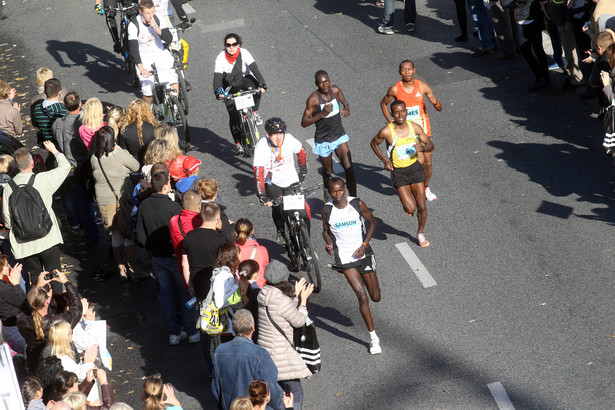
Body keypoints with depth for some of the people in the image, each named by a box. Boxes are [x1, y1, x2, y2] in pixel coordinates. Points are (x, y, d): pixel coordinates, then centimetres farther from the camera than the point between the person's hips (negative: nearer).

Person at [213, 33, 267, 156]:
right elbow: (217, 76, -24)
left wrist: (262, 85, -40)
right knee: (234, 116, -8)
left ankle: (255, 113, -18)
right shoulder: (221, 58, -19)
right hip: (230, 88, 0)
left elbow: (255, 69, -27)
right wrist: (218, 92, -40)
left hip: (245, 80, 0)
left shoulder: (244, 53, -19)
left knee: (254, 86, -37)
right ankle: (238, 144, 2)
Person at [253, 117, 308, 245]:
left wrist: (303, 171, 15)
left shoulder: (289, 139, -17)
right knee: (277, 210, -12)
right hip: (272, 182, -1)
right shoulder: (261, 146, -23)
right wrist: (262, 195, -32)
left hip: (291, 180, 1)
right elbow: (258, 172, -26)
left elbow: (301, 152, 5)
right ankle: (281, 232, 19)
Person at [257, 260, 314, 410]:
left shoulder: (264, 296, 2)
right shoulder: (282, 301, -24)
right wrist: (303, 299, 2)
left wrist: (296, 295, 19)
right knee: (295, 393, -2)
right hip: (280, 354, -9)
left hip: (264, 348, 9)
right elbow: (299, 321, -9)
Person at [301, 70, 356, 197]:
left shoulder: (335, 90, -6)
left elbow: (344, 102, 17)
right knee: (328, 171, 15)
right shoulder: (313, 99, -21)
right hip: (323, 141, -3)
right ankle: (327, 189, 48)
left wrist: (347, 108, -6)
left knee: (349, 169, -8)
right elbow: (304, 123, -21)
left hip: (339, 136, 3)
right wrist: (322, 114, -31)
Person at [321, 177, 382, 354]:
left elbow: (373, 222, 3)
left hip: (363, 253, 2)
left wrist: (364, 244, -8)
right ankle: (374, 338, -1)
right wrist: (328, 243, -12)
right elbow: (326, 230, 10)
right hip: (344, 258, -2)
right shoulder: (327, 210, -6)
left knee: (375, 298, 8)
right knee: (362, 297, -12)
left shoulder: (357, 204, -7)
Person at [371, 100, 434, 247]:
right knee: (410, 208, -13)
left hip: (415, 167, 3)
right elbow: (374, 143, 3)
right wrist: (385, 160, -7)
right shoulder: (386, 132, -17)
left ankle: (420, 233, 32)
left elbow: (430, 144, 4)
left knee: (421, 206, 5)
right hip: (398, 172, -3)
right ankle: (406, 204, 26)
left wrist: (423, 148, -20)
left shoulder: (414, 127, -8)